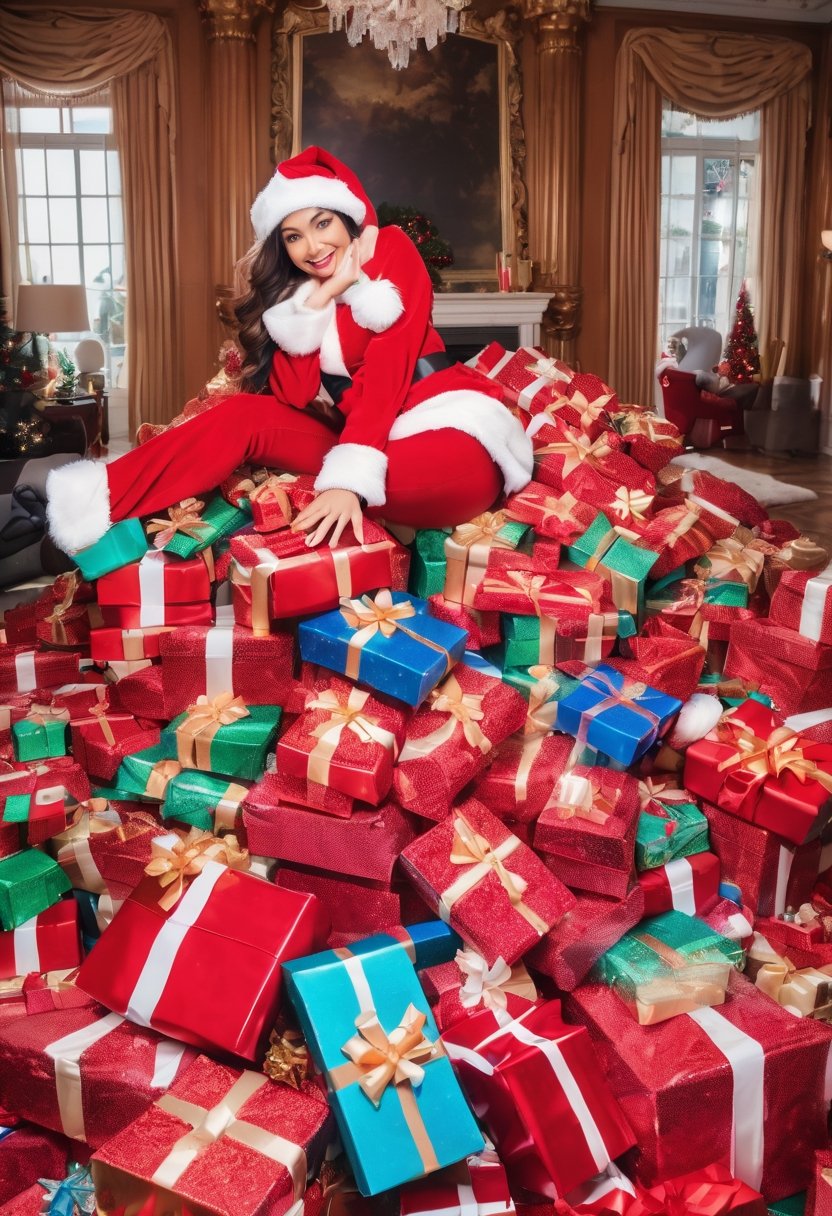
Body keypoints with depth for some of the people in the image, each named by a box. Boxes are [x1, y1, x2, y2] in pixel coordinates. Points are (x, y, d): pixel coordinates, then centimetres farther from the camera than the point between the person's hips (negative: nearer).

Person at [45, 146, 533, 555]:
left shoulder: (392, 250, -3)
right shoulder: (295, 289, 13)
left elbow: (387, 370, -16)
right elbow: (292, 396, 0)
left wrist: (350, 478, -27)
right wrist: (316, 302, -9)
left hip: (446, 429, -5)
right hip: (370, 437, 5)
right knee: (245, 414, -9)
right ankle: (108, 498, -18)